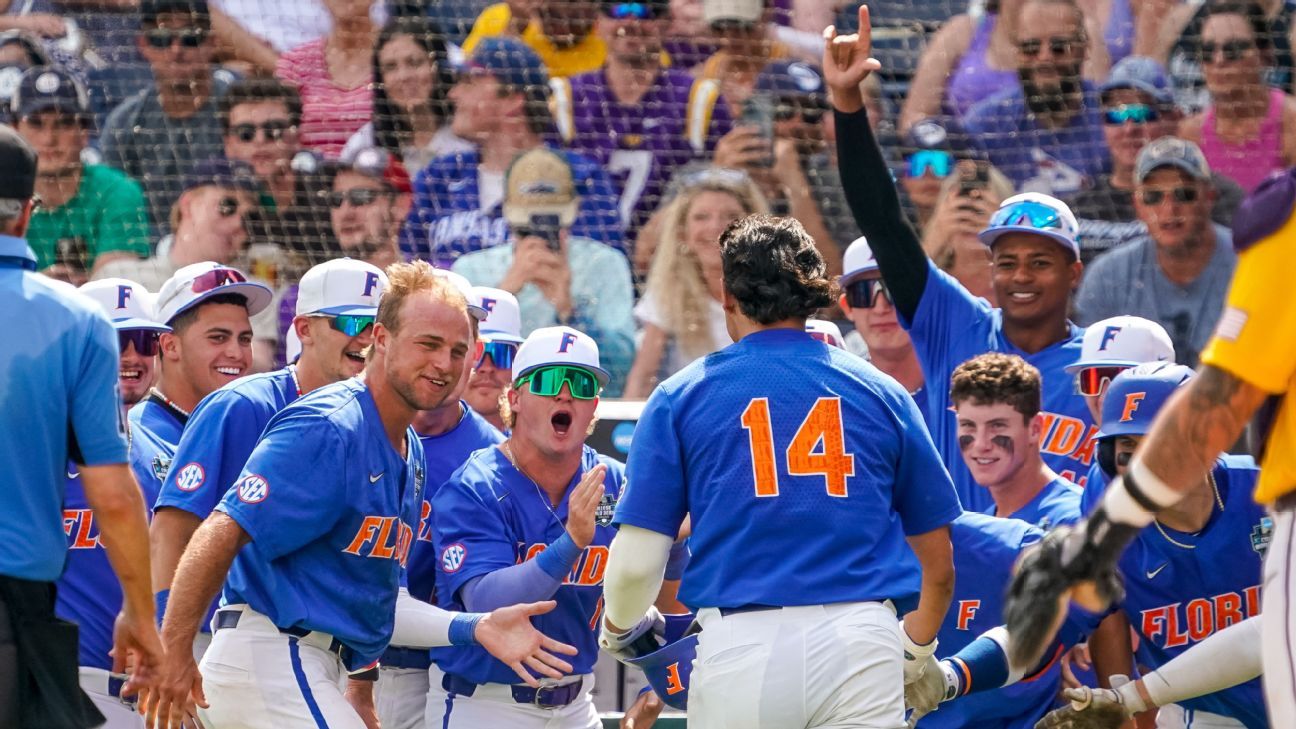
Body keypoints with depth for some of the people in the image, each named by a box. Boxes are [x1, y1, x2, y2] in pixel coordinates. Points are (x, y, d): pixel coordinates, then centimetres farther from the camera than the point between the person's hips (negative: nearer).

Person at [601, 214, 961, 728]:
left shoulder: (681, 397, 7)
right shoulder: (880, 392, 11)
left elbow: (637, 562, 1)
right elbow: (938, 566, 14)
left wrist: (618, 629, 24)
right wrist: (916, 653, 33)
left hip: (740, 644, -1)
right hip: (863, 645, 1)